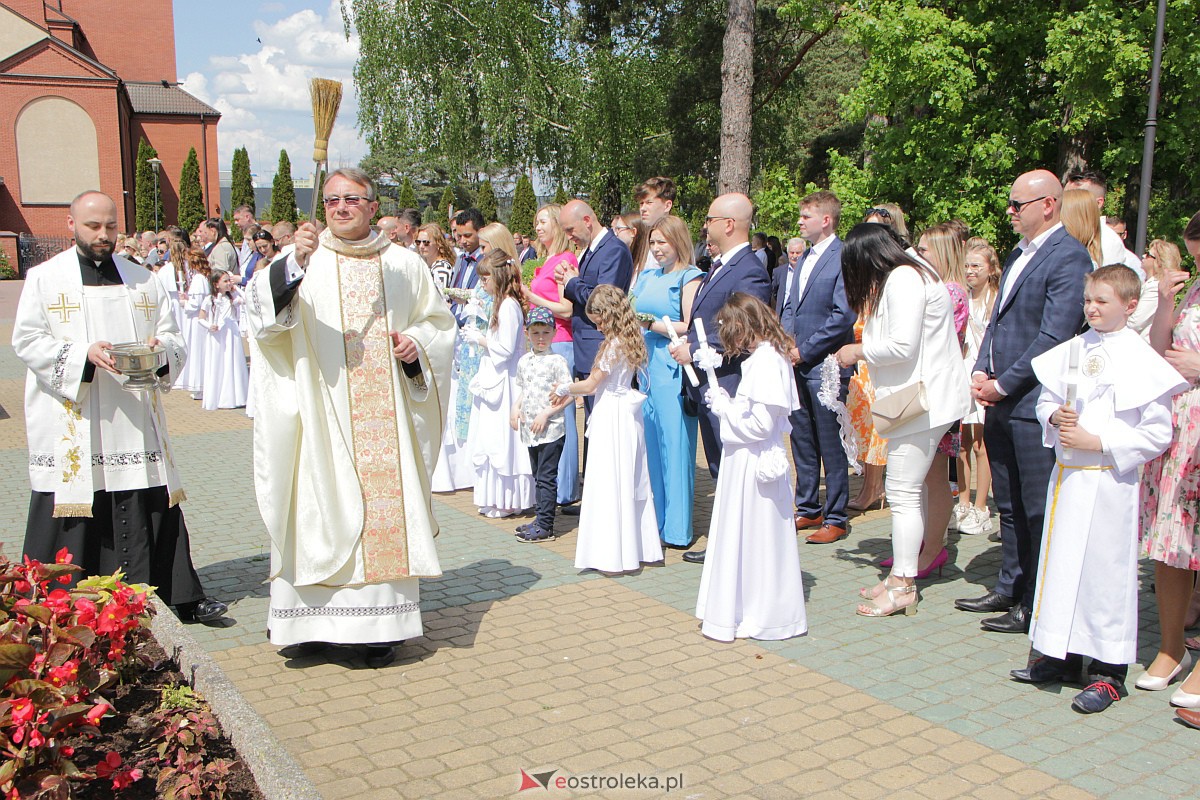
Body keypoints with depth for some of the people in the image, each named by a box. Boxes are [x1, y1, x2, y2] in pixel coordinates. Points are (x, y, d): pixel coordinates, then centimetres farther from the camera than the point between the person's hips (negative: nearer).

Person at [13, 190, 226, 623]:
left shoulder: (143, 280, 15)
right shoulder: (44, 278, 6)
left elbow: (173, 337, 11)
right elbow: (27, 340, -2)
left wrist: (161, 350, -13)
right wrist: (84, 354, -18)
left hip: (135, 420, 2)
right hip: (71, 428, -2)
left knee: (154, 509, 2)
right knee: (74, 517, -2)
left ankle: (181, 597, 6)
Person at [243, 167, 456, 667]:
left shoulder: (403, 264, 11)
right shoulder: (302, 260, 4)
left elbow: (439, 321, 17)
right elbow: (261, 310, -13)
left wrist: (417, 343, -4)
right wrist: (294, 265, -30)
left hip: (387, 417, 2)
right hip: (322, 415, -1)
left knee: (386, 508, 2)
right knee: (320, 508, -3)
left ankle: (380, 625, 10)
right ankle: (313, 621, 8)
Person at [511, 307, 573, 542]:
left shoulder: (557, 361, -9)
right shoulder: (523, 361, 10)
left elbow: (568, 394, -11)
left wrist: (546, 413, -17)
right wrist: (516, 408, 4)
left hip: (551, 429, -7)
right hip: (530, 430, 7)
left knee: (546, 477, -4)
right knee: (538, 476, 15)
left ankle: (545, 526, 1)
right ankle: (541, 519, 25)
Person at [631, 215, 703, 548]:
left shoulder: (689, 278, -5)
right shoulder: (647, 276, 16)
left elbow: (690, 329, -13)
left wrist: (650, 323, -13)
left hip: (672, 371, -7)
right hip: (644, 367, 7)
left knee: (674, 446, -3)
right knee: (648, 444, 9)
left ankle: (676, 529, 4)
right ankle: (652, 520, 18)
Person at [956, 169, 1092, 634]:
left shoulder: (1068, 257, -12)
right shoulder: (1018, 254, 16)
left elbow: (1054, 336, -18)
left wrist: (1003, 384, -14)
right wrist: (981, 372, 4)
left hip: (1034, 404, -9)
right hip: (1000, 403, 9)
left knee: (1039, 510, 1)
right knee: (1009, 506, 17)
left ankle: (1036, 607, 11)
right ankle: (1010, 588, 30)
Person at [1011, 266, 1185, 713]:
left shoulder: (1141, 359, -9)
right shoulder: (1070, 351, 7)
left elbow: (1157, 434, -10)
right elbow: (1046, 399, 17)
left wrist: (1098, 441, -17)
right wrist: (1054, 416, -5)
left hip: (1109, 481, -6)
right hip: (1066, 474, 6)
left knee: (1106, 570, 0)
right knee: (1061, 562, 12)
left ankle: (1109, 672, 12)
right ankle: (1063, 655, 26)